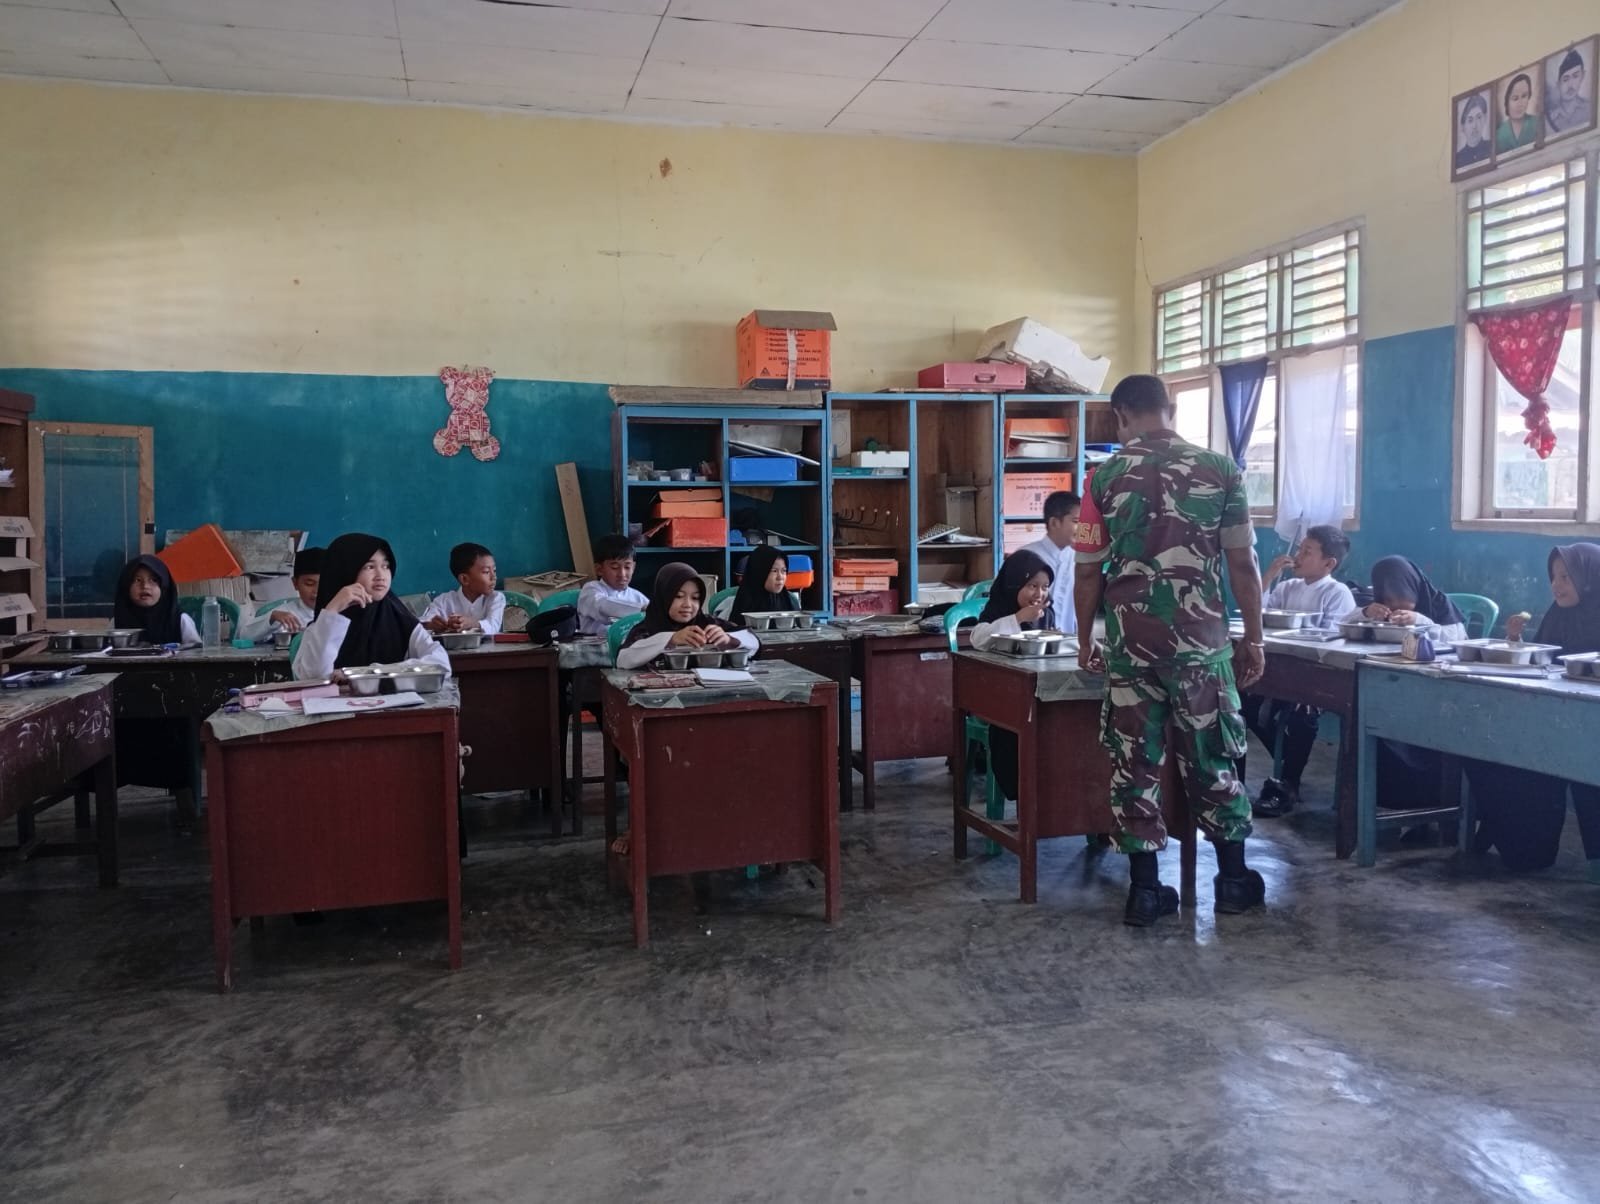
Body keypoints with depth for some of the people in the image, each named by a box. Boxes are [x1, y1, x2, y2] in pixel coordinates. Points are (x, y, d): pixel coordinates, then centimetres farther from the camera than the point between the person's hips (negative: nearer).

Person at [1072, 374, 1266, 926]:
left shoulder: (1105, 477, -1)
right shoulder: (1220, 469, -1)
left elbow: (1089, 572, 1)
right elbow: (1243, 565, 0)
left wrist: (1085, 640, 13)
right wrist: (1253, 638, 10)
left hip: (1130, 642, 0)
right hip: (1200, 640, 0)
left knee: (1134, 765, 7)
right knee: (1212, 760, 13)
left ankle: (1145, 890, 11)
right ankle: (1234, 880, 25)